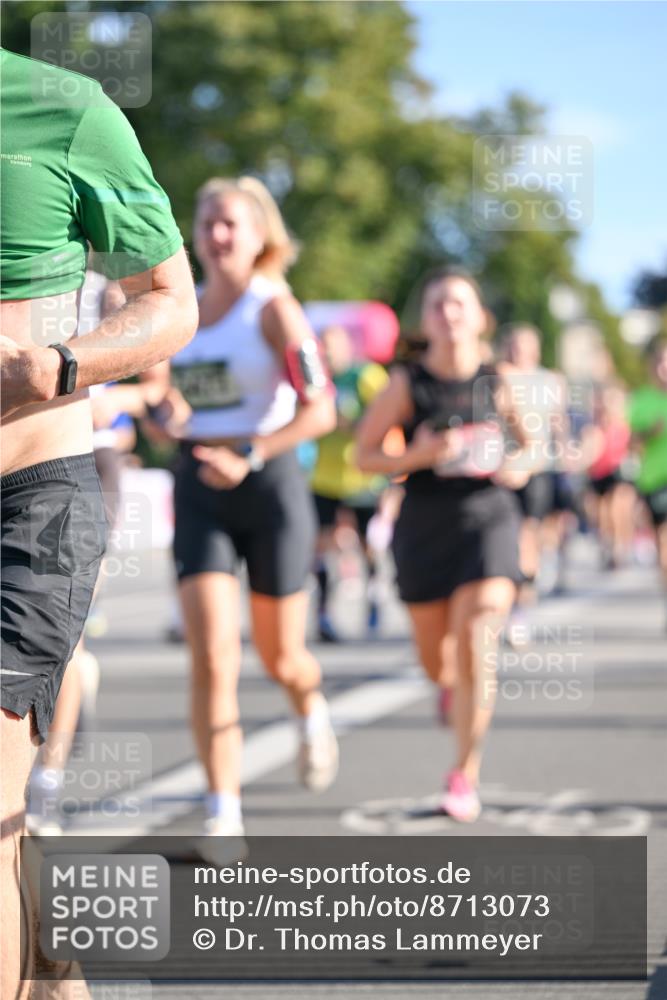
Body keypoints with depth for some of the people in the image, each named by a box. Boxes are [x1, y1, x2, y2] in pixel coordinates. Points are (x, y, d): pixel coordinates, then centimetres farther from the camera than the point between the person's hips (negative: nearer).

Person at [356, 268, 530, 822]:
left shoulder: (498, 382, -1)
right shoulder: (407, 382, -6)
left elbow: (532, 441, 15)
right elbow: (364, 454, -2)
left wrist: (521, 466, -7)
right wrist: (417, 456, -18)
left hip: (487, 520, -1)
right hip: (424, 522, 1)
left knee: (476, 650, -16)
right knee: (435, 658, 12)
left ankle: (465, 775, -4)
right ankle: (453, 690, 51)